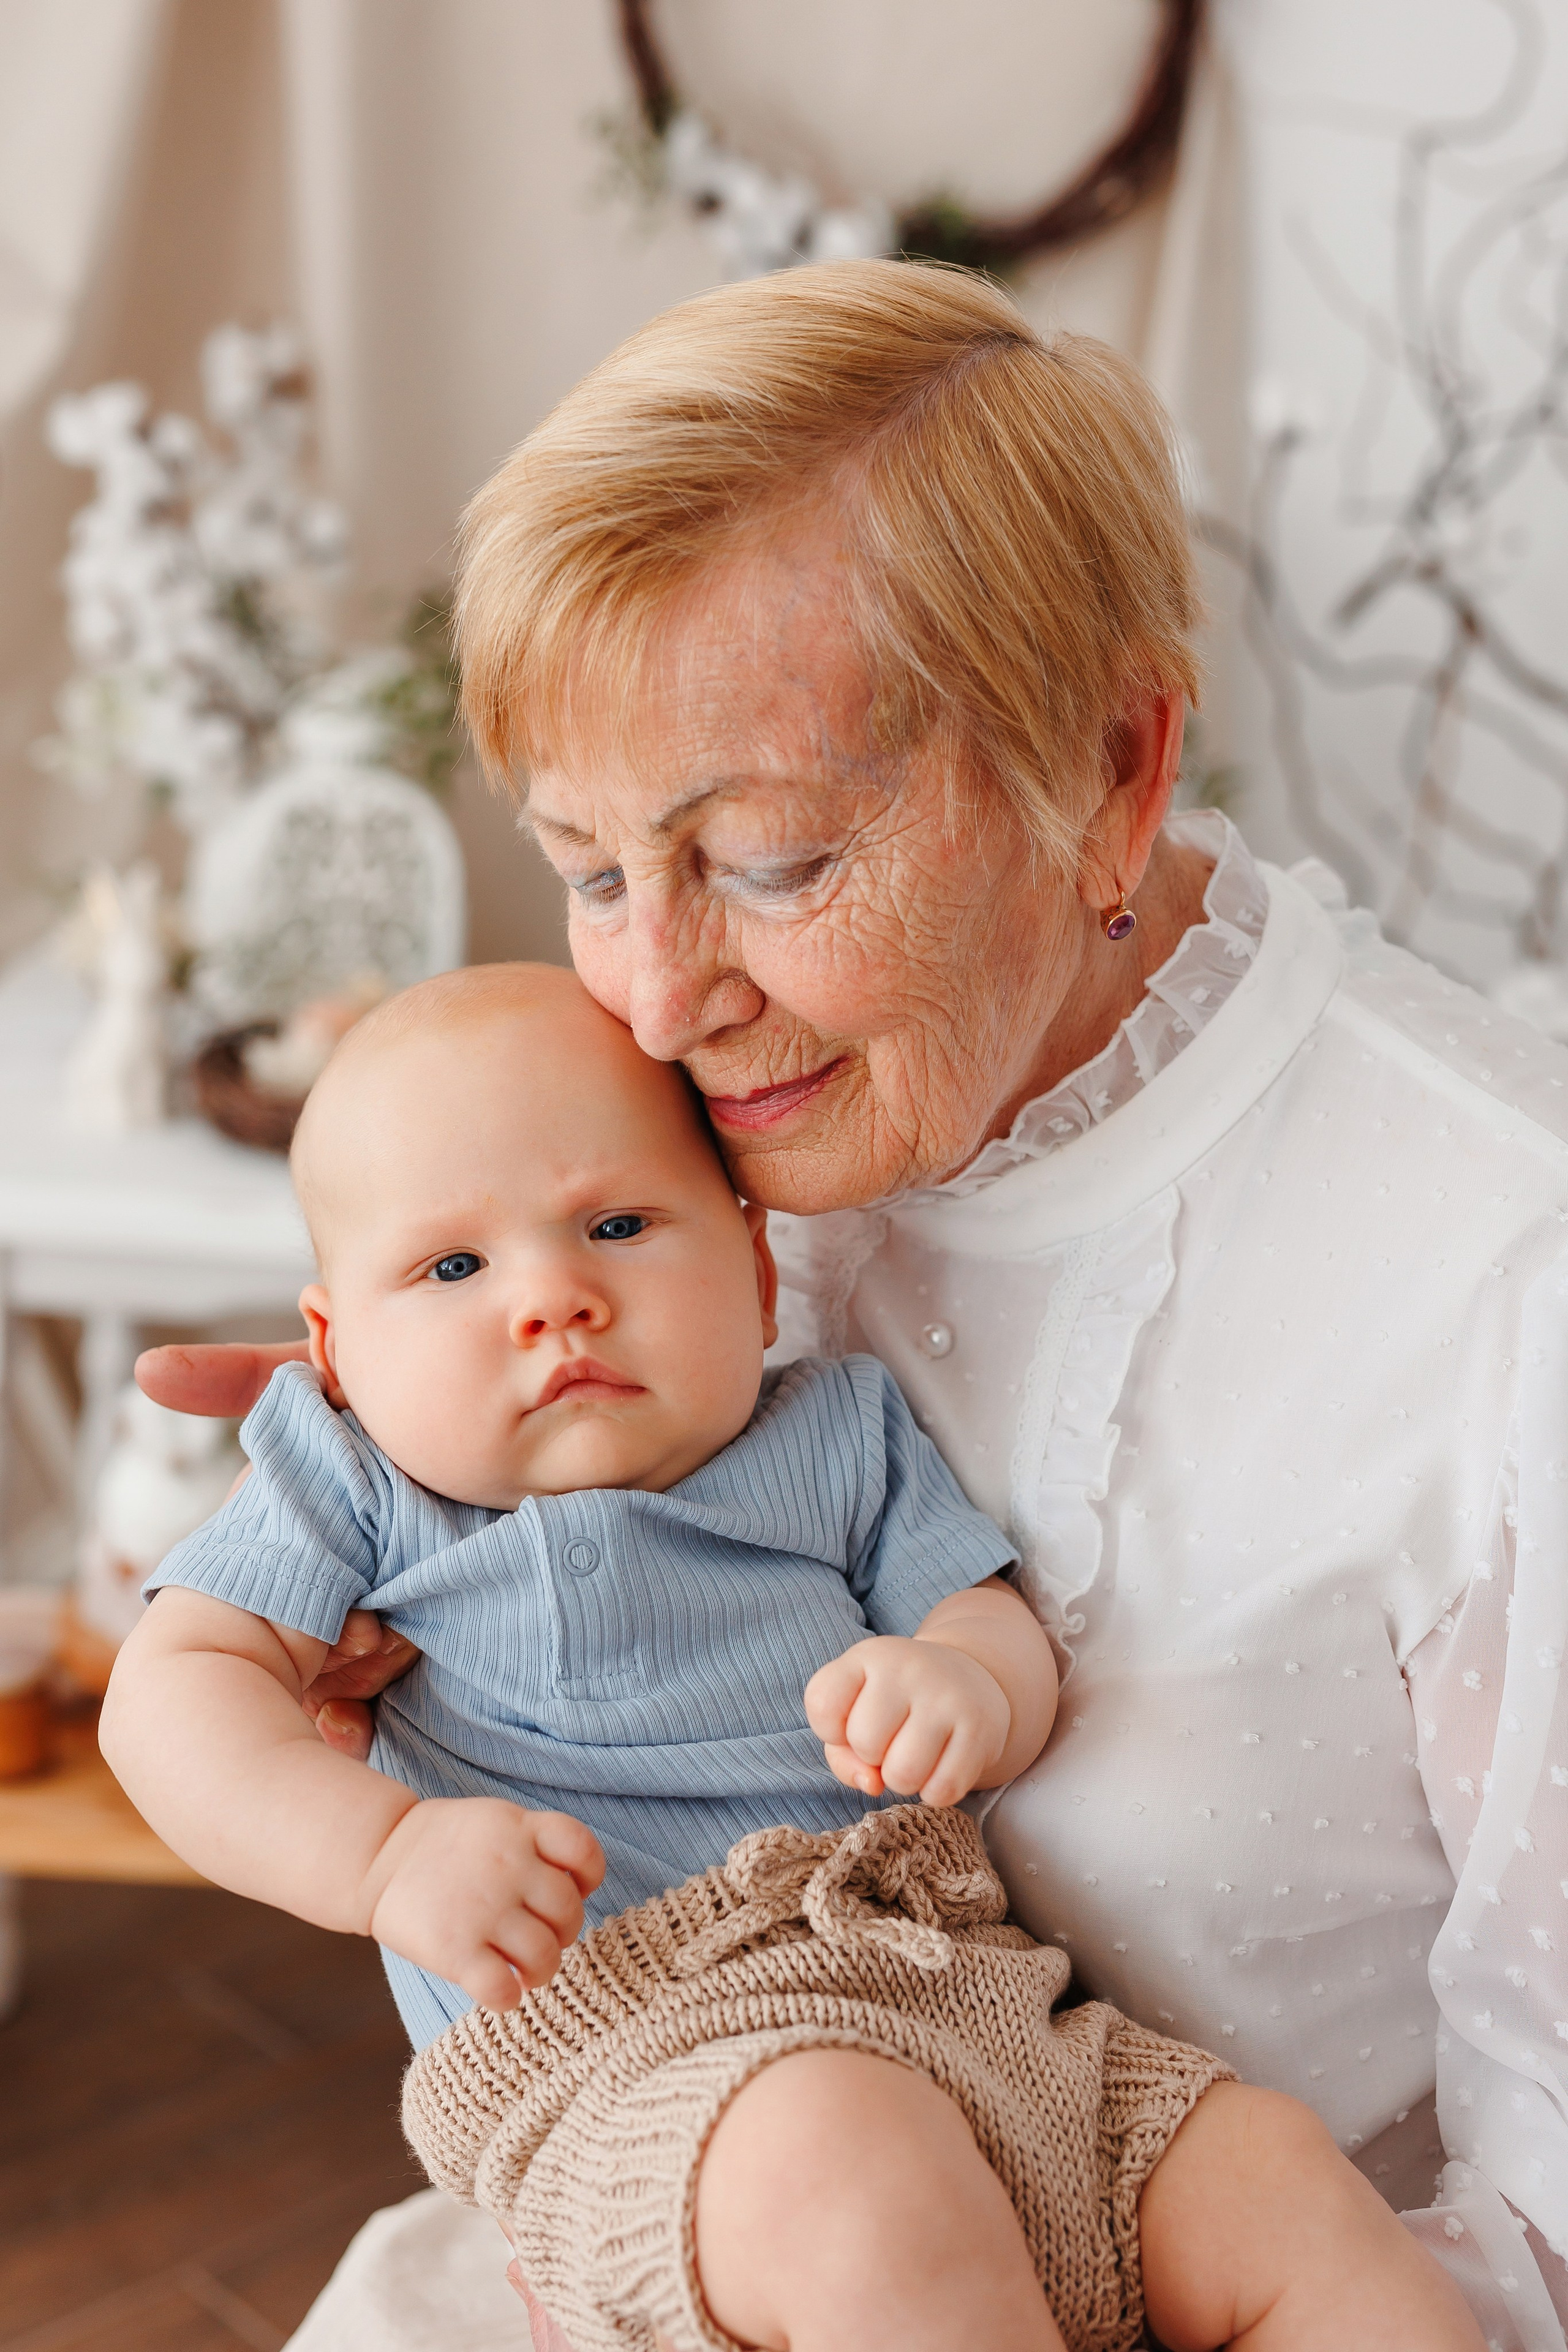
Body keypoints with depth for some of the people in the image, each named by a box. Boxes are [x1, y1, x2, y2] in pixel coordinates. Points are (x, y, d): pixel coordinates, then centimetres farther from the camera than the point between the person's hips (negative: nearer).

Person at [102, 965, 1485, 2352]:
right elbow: (173, 1684, 1)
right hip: (619, 2070, -4)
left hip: (962, 2016, 5)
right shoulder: (360, 1487, 7)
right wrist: (383, 1851, -17)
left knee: (1283, 2175, -10)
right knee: (848, 2147, -37)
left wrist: (966, 1686, -16)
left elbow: (996, 1625, 11)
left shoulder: (837, 1436, 15)